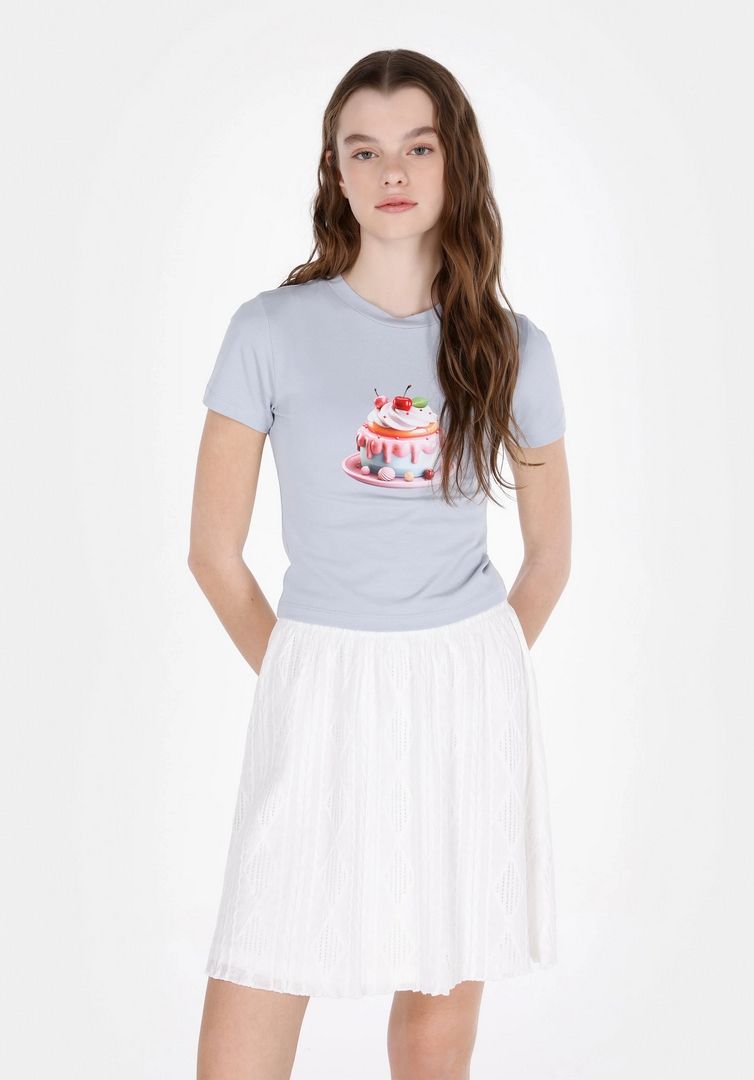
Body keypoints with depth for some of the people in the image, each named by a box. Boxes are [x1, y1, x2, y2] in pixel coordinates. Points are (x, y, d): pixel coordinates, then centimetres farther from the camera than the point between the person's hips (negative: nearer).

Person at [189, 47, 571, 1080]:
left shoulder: (512, 348, 3)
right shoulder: (272, 331, -3)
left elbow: (550, 553, 14)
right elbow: (214, 551, 2)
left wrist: (470, 675, 13)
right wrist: (301, 681, 7)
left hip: (471, 696, 2)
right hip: (321, 694, -2)